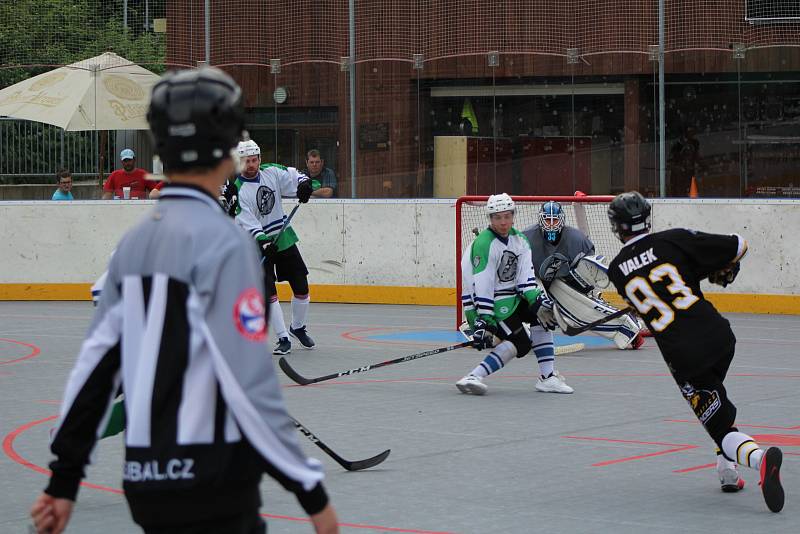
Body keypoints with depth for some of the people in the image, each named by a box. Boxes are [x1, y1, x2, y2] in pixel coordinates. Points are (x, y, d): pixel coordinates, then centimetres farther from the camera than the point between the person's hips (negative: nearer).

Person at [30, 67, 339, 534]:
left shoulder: (136, 241, 9)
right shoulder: (222, 241, -14)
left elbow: (95, 366, 11)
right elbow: (249, 384, -19)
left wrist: (64, 481, 15)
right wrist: (313, 493, -13)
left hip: (147, 478, 8)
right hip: (211, 482, -8)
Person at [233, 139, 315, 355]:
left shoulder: (272, 172, -2)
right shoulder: (236, 189, -16)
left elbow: (293, 176, 5)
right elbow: (245, 221, -23)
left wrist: (303, 183, -20)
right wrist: (262, 241, -35)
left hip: (283, 238, 5)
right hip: (257, 244, -5)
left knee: (301, 287, 7)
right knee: (268, 293, -13)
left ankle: (298, 327, 31)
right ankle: (283, 338, -6)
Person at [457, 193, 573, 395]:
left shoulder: (519, 240, 5)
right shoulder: (484, 244, -21)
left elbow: (526, 277, 1)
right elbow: (482, 287, -24)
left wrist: (538, 302, -13)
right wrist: (484, 321, -27)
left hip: (509, 296, 9)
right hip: (480, 301, -9)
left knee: (544, 314, 2)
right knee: (519, 343, -17)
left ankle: (547, 377, 4)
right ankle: (474, 377, -26)